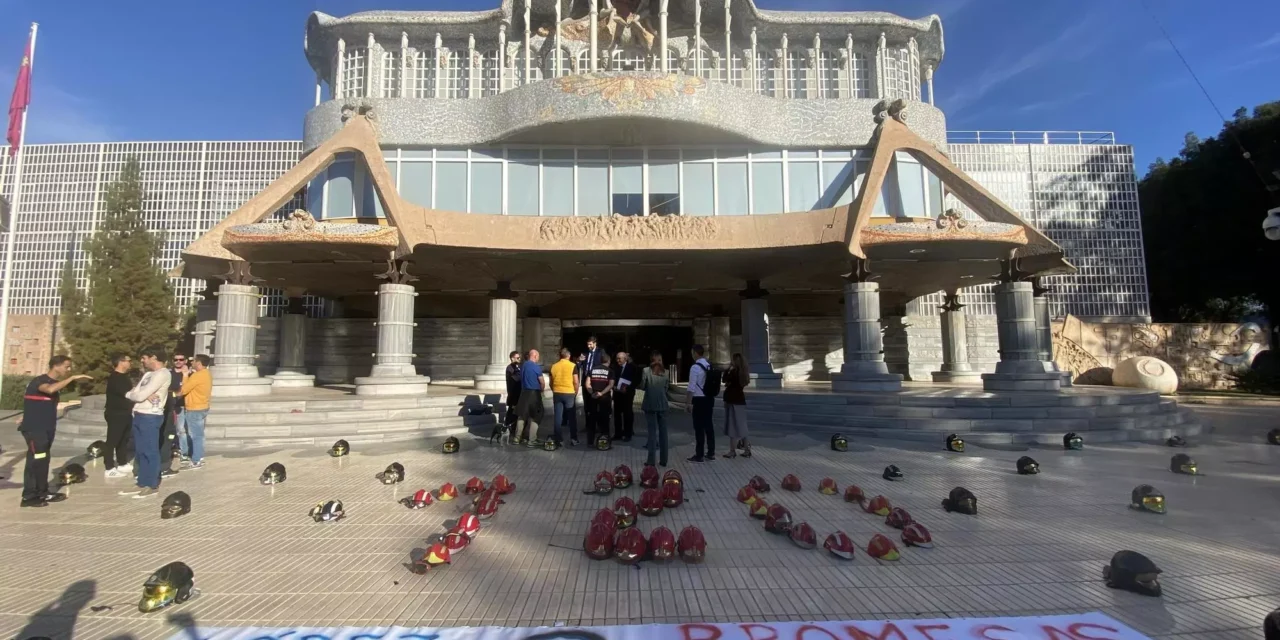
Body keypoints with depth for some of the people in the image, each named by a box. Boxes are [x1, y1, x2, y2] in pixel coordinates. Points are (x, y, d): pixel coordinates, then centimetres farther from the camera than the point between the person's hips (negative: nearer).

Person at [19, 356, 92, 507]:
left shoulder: (56, 383, 12)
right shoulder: (39, 381, -15)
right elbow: (50, 389, -39)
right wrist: (72, 378, -35)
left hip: (46, 428, 9)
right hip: (34, 428, -9)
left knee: (43, 461, 13)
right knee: (35, 461, -7)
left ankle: (42, 493, 20)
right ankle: (28, 497, 0)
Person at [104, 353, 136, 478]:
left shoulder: (124, 377, 16)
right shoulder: (114, 378, -14)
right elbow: (126, 393, -25)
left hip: (125, 413, 10)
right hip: (115, 414, -10)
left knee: (123, 440, 16)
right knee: (112, 441, -4)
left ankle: (122, 464, 26)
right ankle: (109, 469, 1)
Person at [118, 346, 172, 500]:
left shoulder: (162, 374, -15)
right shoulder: (149, 373, 17)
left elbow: (139, 396, -18)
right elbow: (136, 393, 10)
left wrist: (129, 394, 2)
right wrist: (144, 395, -11)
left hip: (150, 417, -10)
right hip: (139, 416, 10)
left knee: (150, 452, -2)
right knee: (140, 452, 14)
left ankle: (153, 486, 7)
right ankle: (142, 484, 23)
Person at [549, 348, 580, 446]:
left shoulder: (554, 366, 5)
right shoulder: (572, 366, -4)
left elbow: (551, 383, 10)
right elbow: (576, 382, -5)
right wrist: (576, 393, 8)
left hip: (557, 393, 3)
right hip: (569, 393, -2)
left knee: (557, 417, 5)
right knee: (572, 416, 7)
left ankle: (558, 439, 7)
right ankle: (573, 439, 8)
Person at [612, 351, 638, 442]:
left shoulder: (632, 367, -4)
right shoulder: (616, 368, 7)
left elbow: (636, 380, -8)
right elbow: (612, 379, 10)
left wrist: (627, 388, -16)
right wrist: (614, 386, -8)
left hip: (627, 394, -4)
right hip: (617, 394, 4)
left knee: (627, 414, 2)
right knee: (617, 414, 6)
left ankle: (628, 434, 9)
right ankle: (618, 433, 14)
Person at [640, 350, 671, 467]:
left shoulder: (646, 371, -7)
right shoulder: (666, 372, 1)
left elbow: (642, 386, -2)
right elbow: (666, 387, 6)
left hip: (650, 404, -2)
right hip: (662, 404, 2)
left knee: (652, 431, 2)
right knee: (663, 431, 9)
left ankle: (651, 460, 1)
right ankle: (663, 460, 13)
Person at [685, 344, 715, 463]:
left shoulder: (695, 367, -14)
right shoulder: (710, 366, 7)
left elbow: (692, 387, -16)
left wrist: (689, 402, -12)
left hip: (699, 400, -7)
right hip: (709, 399, 7)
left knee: (699, 427, -1)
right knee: (708, 425, 12)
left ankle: (699, 455, 3)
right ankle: (710, 453, 18)